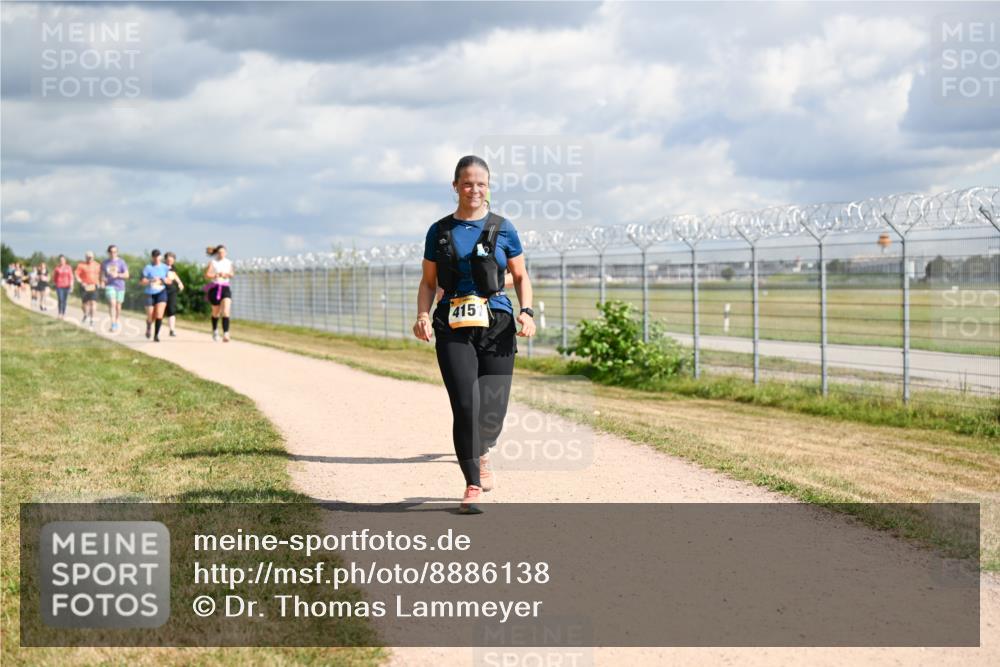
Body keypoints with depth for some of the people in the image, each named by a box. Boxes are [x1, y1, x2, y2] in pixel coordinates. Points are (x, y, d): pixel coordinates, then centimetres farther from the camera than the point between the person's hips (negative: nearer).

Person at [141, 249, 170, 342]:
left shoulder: (165, 267, 4)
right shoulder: (147, 268, -4)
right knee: (150, 316, 3)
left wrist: (163, 280, -11)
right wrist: (150, 281, -24)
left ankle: (156, 335, -7)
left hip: (161, 292, 1)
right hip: (150, 294, -1)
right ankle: (149, 327, 38)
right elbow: (142, 282, -7)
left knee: (159, 314, -15)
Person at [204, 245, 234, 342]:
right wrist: (216, 275, -22)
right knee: (216, 312, 14)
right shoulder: (212, 262, -2)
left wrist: (228, 274, -6)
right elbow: (207, 275, -7)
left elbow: (231, 275, 16)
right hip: (215, 288, -1)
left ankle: (226, 334, -23)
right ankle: (215, 330, 39)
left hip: (225, 288, 1)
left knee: (226, 312, -16)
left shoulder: (229, 262, 9)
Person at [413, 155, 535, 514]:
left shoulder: (502, 229, 7)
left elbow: (521, 277, 12)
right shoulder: (439, 232, 9)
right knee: (465, 405, -13)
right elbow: (428, 282, 13)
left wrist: (526, 312, -6)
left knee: (492, 410, -3)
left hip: (496, 325, 0)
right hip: (453, 329, 0)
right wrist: (422, 316, -5)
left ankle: (481, 455, 33)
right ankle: (473, 487, -2)